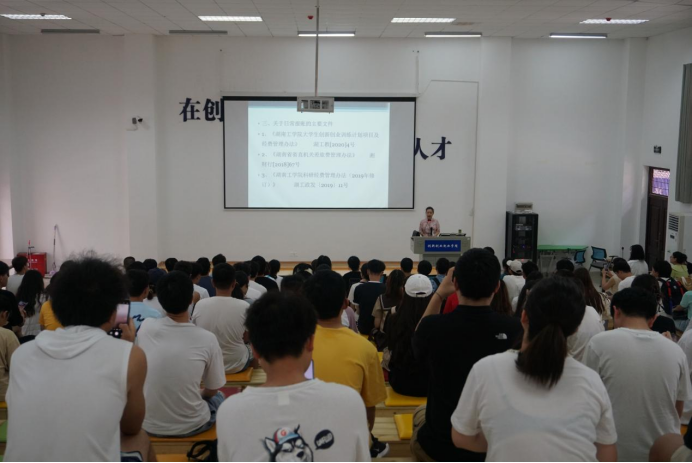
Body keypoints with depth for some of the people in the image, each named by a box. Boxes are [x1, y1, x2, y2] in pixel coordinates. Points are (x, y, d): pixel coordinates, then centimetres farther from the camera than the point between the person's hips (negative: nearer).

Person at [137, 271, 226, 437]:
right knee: (218, 398, 30)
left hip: (149, 425, 2)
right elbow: (212, 390, -2)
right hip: (190, 426, -2)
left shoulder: (146, 327, -10)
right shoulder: (207, 339, -17)